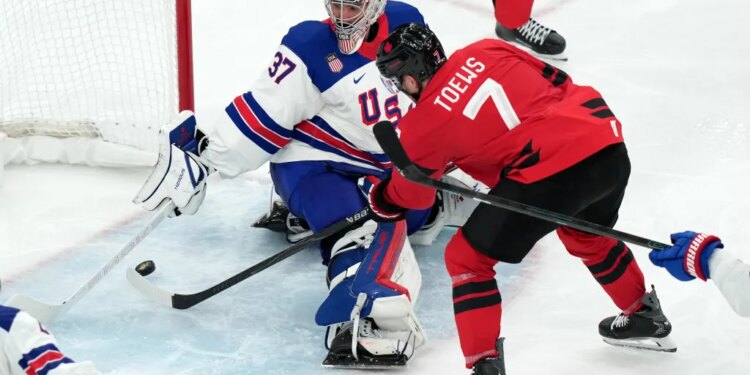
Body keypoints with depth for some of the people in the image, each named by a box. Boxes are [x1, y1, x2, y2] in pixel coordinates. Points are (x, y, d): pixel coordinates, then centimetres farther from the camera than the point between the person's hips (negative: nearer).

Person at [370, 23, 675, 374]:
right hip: (609, 146, 7)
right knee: (585, 235, 38)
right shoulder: (485, 51, 14)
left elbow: (411, 194, 20)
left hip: (550, 174, -7)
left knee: (466, 258, 9)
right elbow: (557, 81, 22)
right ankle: (647, 318, 54)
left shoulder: (422, 126, 3)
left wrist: (379, 199, 42)